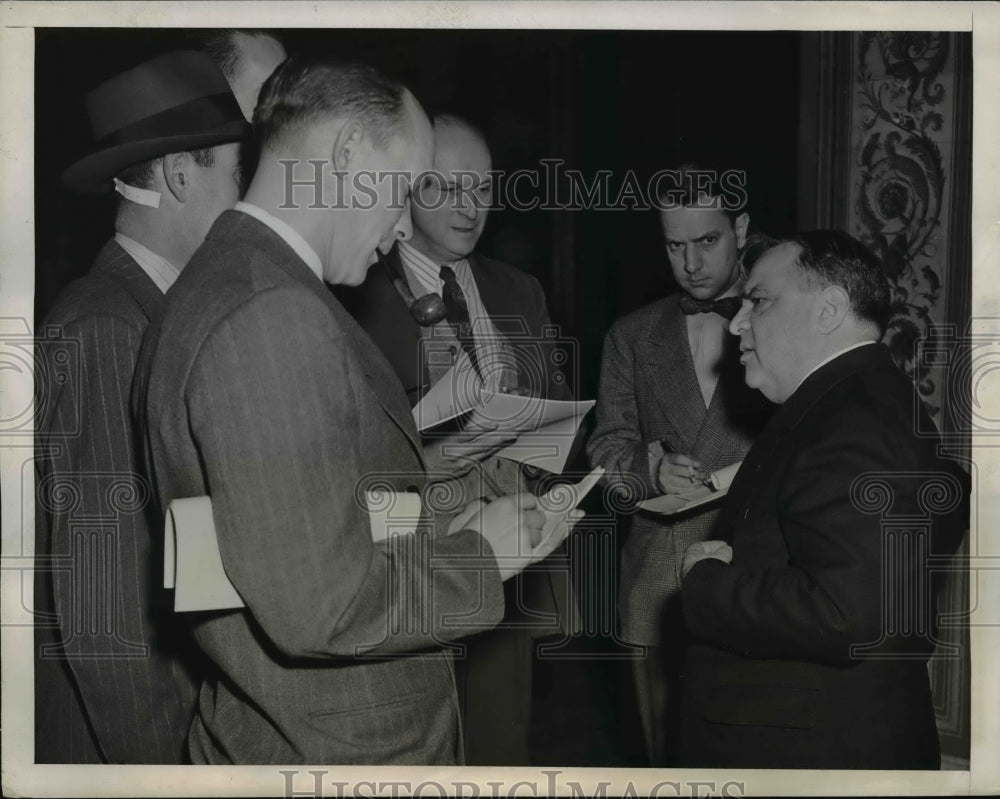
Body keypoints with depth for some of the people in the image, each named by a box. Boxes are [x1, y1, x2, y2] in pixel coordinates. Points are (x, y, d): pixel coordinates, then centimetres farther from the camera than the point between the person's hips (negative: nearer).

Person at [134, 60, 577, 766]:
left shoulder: (225, 283, 8)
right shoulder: (274, 317, -24)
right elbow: (320, 607, -27)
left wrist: (437, 534, 6)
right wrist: (477, 557, -13)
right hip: (335, 754, -9)